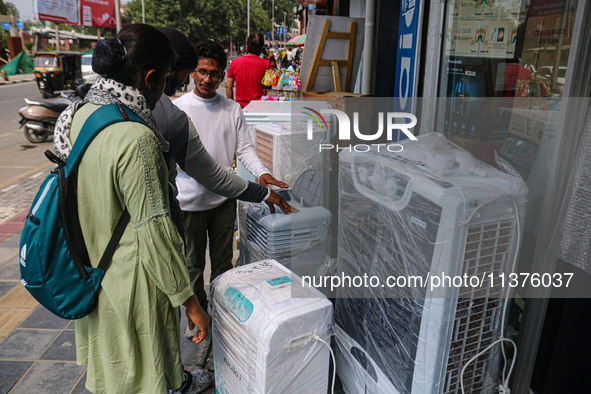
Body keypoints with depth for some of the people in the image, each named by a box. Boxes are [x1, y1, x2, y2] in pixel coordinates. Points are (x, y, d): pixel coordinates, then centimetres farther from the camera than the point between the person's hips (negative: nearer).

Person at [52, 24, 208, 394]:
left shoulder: (81, 115, -1)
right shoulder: (135, 139, -28)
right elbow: (153, 228, -27)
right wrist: (188, 300, -17)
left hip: (90, 272, 9)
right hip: (130, 283, -8)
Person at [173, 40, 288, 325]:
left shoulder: (232, 109, 3)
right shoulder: (177, 108, -5)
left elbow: (244, 148, 0)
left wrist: (261, 172, -18)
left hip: (224, 198, 2)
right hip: (191, 200, -2)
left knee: (223, 260, 17)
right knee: (193, 263, 13)